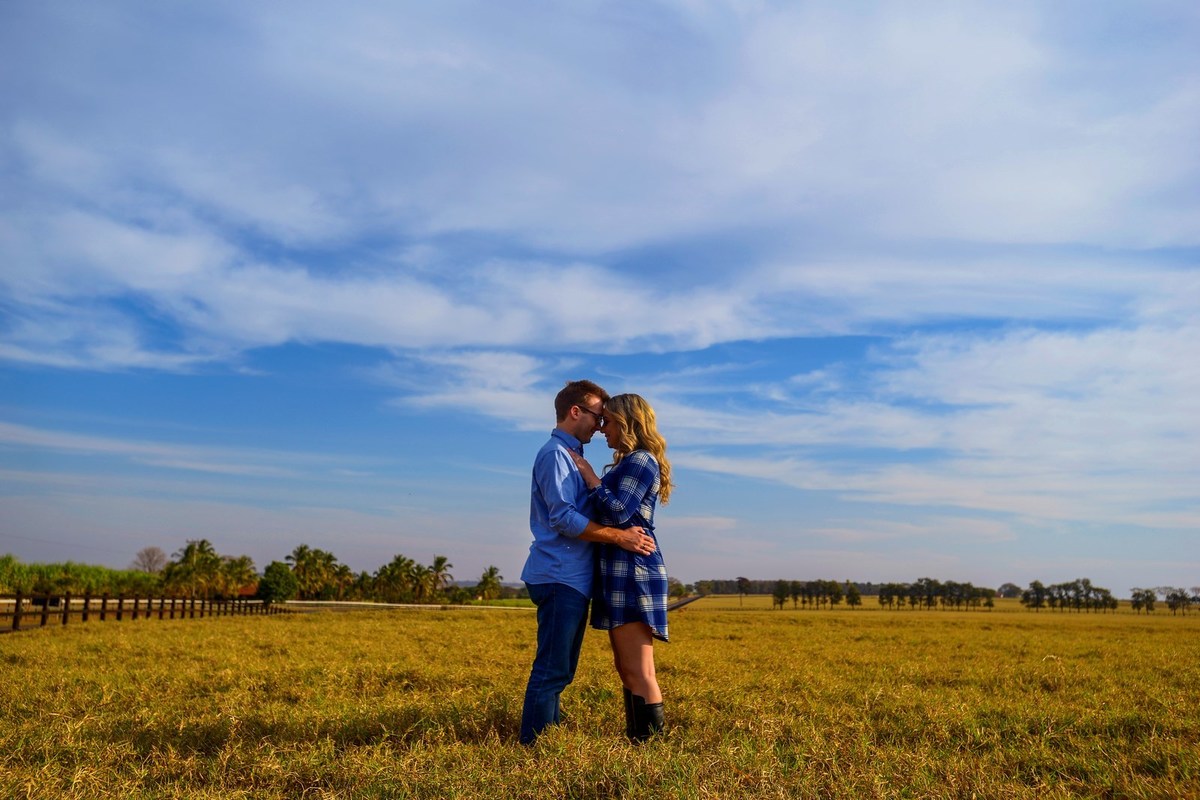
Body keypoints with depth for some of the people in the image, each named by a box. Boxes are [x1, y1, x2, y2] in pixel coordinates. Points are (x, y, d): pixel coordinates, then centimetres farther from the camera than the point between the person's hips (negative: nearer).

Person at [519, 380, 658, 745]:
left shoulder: (571, 456, 21)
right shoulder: (555, 454, -10)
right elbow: (563, 518, -20)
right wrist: (620, 537, -19)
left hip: (571, 578, 10)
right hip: (560, 577, -10)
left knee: (559, 669, 14)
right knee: (552, 669, -8)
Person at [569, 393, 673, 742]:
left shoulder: (641, 461, -10)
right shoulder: (626, 464, 20)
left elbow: (617, 513, -20)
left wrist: (590, 476, -11)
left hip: (633, 572, -11)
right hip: (620, 573, 11)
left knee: (638, 672, -8)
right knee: (626, 670, 14)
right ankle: (635, 740, 21)